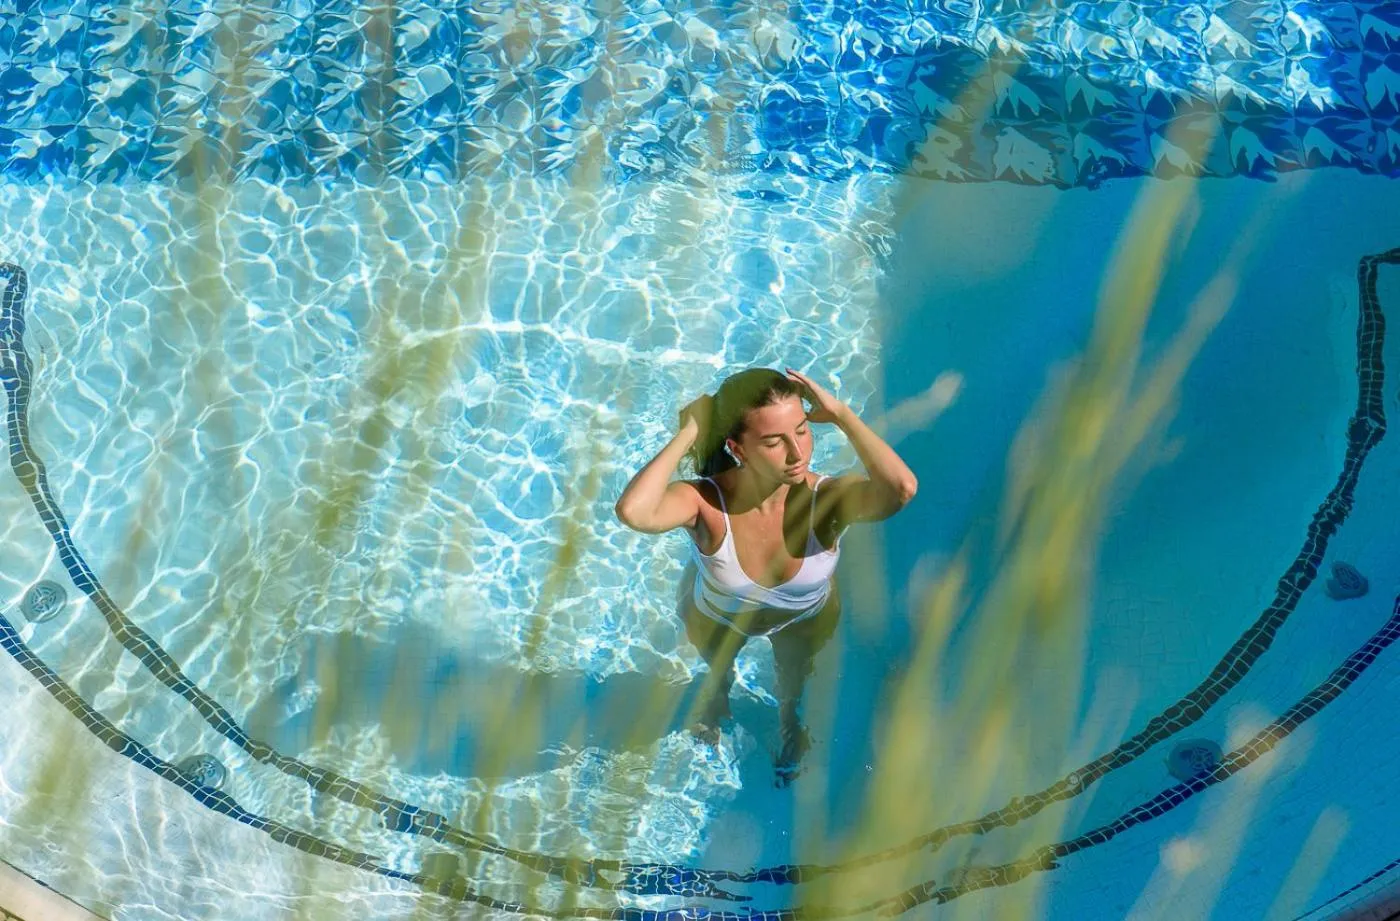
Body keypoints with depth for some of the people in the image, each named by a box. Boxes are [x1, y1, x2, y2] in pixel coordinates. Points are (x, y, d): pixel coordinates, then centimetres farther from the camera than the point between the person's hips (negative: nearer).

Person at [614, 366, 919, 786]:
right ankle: (716, 698, 74)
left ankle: (789, 721, 72)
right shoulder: (705, 503, -43)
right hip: (716, 616, 0)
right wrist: (687, 435, -54)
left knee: (794, 676, 36)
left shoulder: (828, 498, -41)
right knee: (715, 666, 37)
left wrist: (841, 414, -53)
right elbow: (633, 511, -64)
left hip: (807, 618, 0)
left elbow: (902, 488, -62)